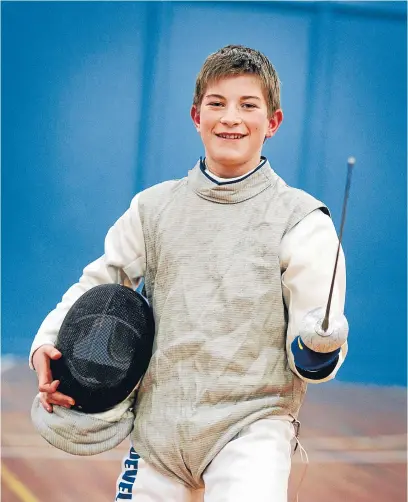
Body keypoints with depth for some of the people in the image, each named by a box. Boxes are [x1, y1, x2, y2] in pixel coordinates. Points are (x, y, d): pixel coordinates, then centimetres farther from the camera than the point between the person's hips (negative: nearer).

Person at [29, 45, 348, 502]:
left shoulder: (302, 220, -7)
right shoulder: (154, 207, 4)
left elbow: (309, 361, -7)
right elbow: (97, 284, 14)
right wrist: (47, 344, -3)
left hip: (251, 422, -4)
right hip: (157, 425, 4)